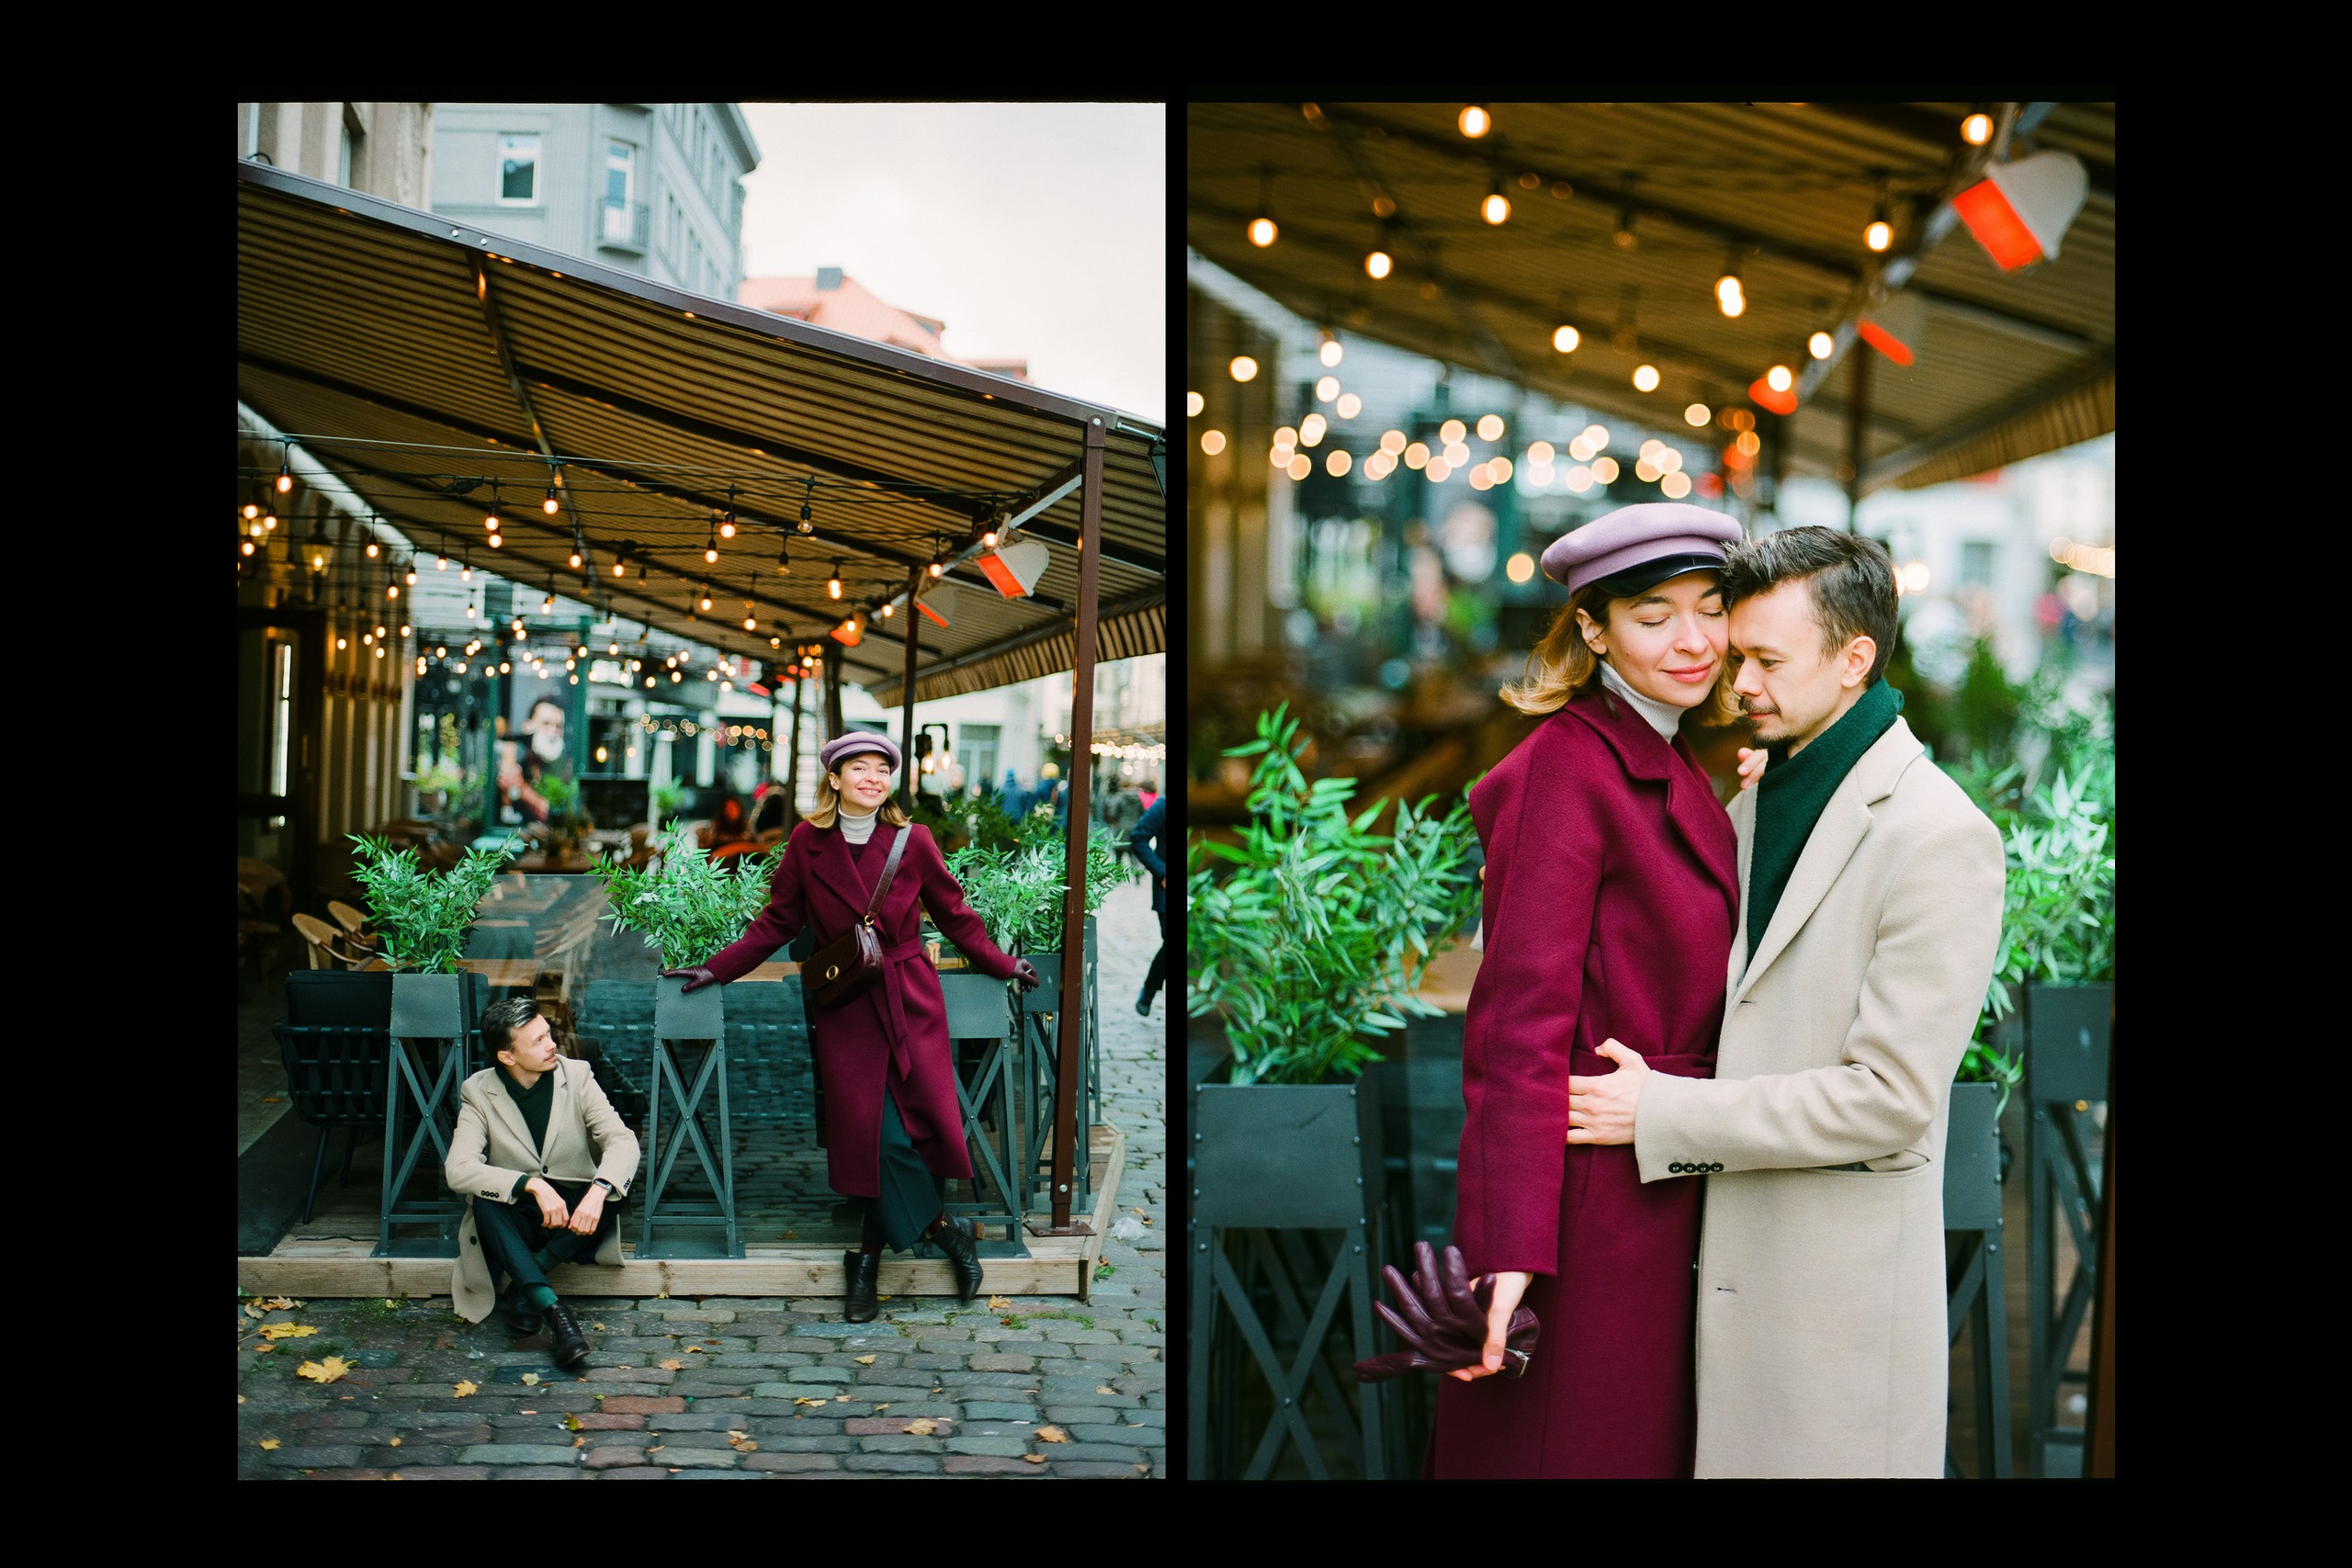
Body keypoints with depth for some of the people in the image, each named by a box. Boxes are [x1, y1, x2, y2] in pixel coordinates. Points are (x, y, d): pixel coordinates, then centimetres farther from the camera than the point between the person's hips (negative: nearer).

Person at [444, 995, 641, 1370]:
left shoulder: (576, 1076, -4)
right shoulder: (478, 1093, -7)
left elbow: (623, 1140, -15)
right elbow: (458, 1169, -20)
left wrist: (599, 1189, -36)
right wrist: (532, 1184, -34)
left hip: (574, 1214, 1)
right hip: (514, 1220, -1)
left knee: (615, 1187, -29)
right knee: (483, 1200, -33)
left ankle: (521, 1289, -22)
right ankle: (555, 1311, -41)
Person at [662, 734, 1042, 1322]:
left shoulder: (913, 841, 0)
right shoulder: (808, 843, 1)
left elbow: (954, 914, 12)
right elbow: (777, 922, 9)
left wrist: (1001, 965, 15)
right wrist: (716, 970, 7)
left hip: (911, 1002, 0)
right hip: (846, 1006, 0)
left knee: (920, 1117, -7)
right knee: (878, 1132, -8)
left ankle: (869, 1258, 9)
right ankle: (943, 1228, 11)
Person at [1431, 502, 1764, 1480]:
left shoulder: (1672, 768, 12)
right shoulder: (1567, 766, -16)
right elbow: (1522, 1014, -21)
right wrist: (1509, 1250, -25)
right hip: (1592, 1189, -9)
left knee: (1654, 1439, 19)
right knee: (1574, 1444, 4)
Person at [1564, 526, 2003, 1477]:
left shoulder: (1940, 837, -17)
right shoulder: (1759, 798, 9)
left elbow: (1891, 1098, -20)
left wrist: (1661, 1114, -18)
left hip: (1841, 1278, -7)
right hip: (1728, 1247, 7)